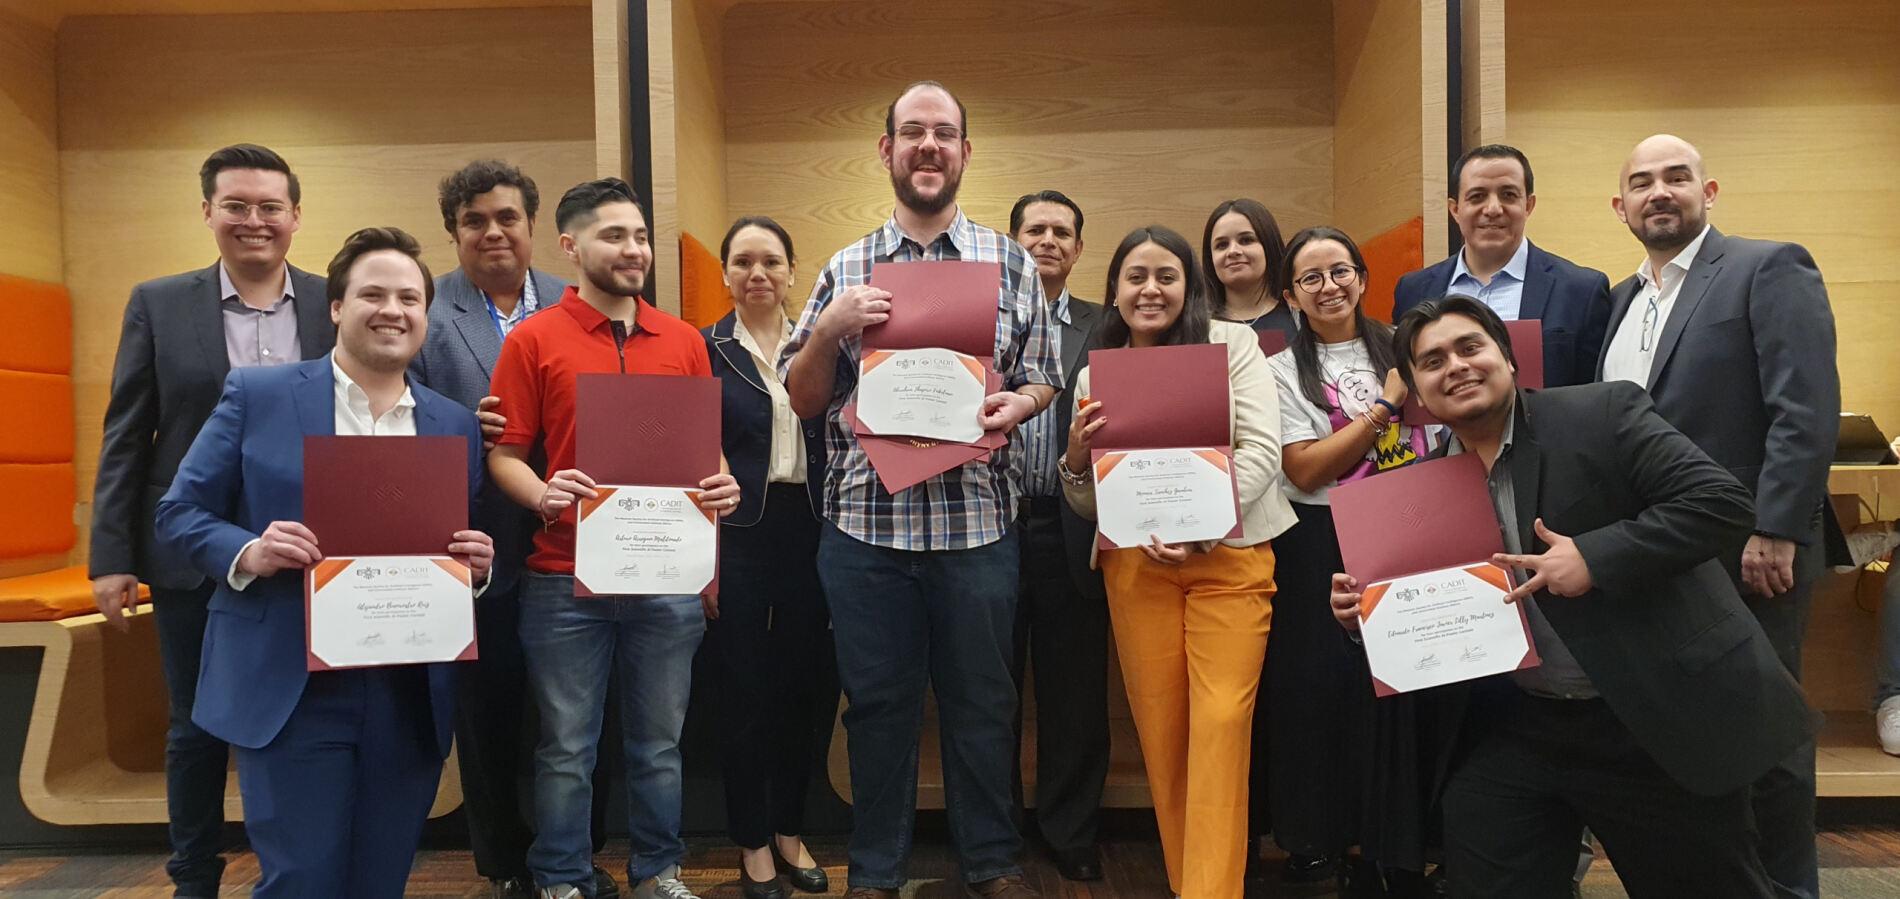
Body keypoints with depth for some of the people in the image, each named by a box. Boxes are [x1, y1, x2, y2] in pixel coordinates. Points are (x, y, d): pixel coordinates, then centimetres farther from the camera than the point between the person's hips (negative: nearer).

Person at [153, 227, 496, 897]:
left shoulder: (456, 425, 9)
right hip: (290, 692, -3)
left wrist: (477, 565, -8)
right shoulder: (256, 395, 1)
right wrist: (248, 554, -16)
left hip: (411, 699, 3)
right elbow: (180, 513, 3)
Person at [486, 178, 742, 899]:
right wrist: (543, 495, -20)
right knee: (567, 747, 8)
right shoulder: (532, 341, 0)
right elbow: (504, 453, -1)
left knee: (660, 742, 14)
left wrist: (721, 486, -8)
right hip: (566, 581, -2)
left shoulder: (684, 340, 9)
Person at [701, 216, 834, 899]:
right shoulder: (706, 348, 1)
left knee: (808, 682, 9)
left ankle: (790, 830, 28)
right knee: (744, 685, 6)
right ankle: (752, 841, 23)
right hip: (738, 532, -2)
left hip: (810, 528, 3)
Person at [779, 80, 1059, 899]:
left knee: (981, 701, 10)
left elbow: (1043, 379, 10)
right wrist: (831, 328, -12)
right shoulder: (845, 271, 7)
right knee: (877, 703, 10)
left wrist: (1015, 406, -13)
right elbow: (802, 400, 6)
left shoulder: (1011, 263, 7)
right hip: (865, 523, 0)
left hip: (976, 520, 0)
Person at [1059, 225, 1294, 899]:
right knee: (1161, 728, 6)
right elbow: (1088, 504, 13)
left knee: (1220, 723, -10)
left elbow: (1262, 447, -6)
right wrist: (1076, 457, -10)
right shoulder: (1097, 374, 10)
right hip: (1137, 563, 3)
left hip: (1230, 555, -2)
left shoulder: (1231, 343, 2)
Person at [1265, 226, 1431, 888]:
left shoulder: (1397, 347, 9)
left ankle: (1395, 834, 21)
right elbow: (1306, 471, -11)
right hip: (1322, 547, -2)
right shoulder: (1283, 371, 1)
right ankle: (1314, 839, 19)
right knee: (1322, 689, 2)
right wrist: (1388, 403, -11)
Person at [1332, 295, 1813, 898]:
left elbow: (1723, 502, -17)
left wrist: (1595, 557, -25)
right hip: (1515, 733, 4)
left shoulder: (1602, 415, -9)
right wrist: (1367, 615, -10)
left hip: (1661, 723, -3)